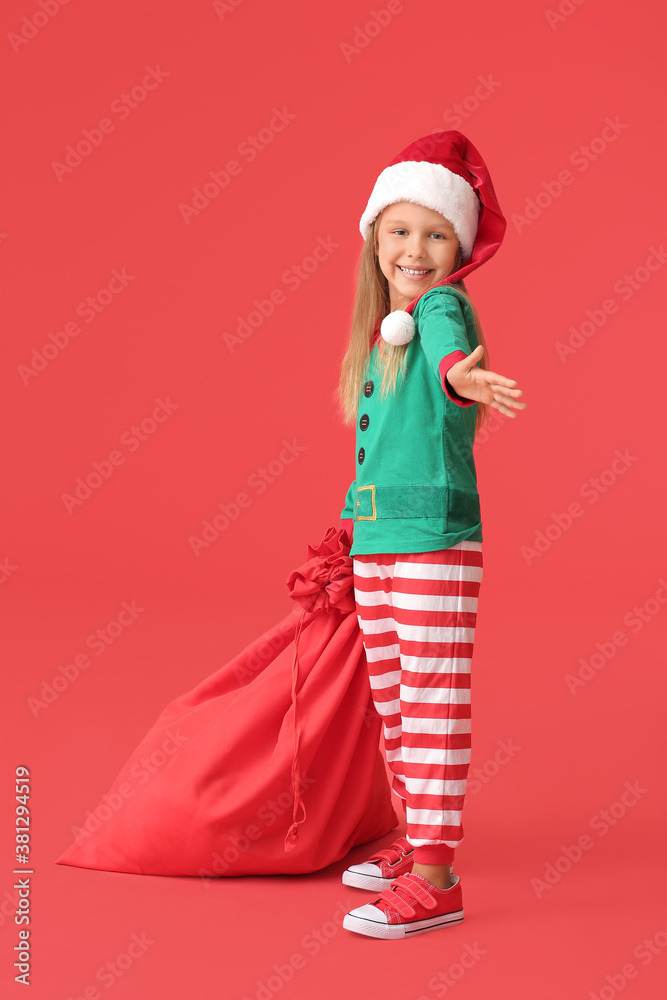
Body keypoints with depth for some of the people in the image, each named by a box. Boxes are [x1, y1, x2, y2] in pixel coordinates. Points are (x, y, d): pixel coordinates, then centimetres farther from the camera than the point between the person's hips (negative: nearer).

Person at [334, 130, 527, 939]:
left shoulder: (443, 305, -10)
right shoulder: (380, 332, 14)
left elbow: (448, 339, -36)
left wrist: (456, 372, -57)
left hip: (435, 538, -9)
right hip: (374, 539, 9)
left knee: (433, 698, -5)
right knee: (390, 698, 16)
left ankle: (435, 879, 1)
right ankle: (419, 843, 31)